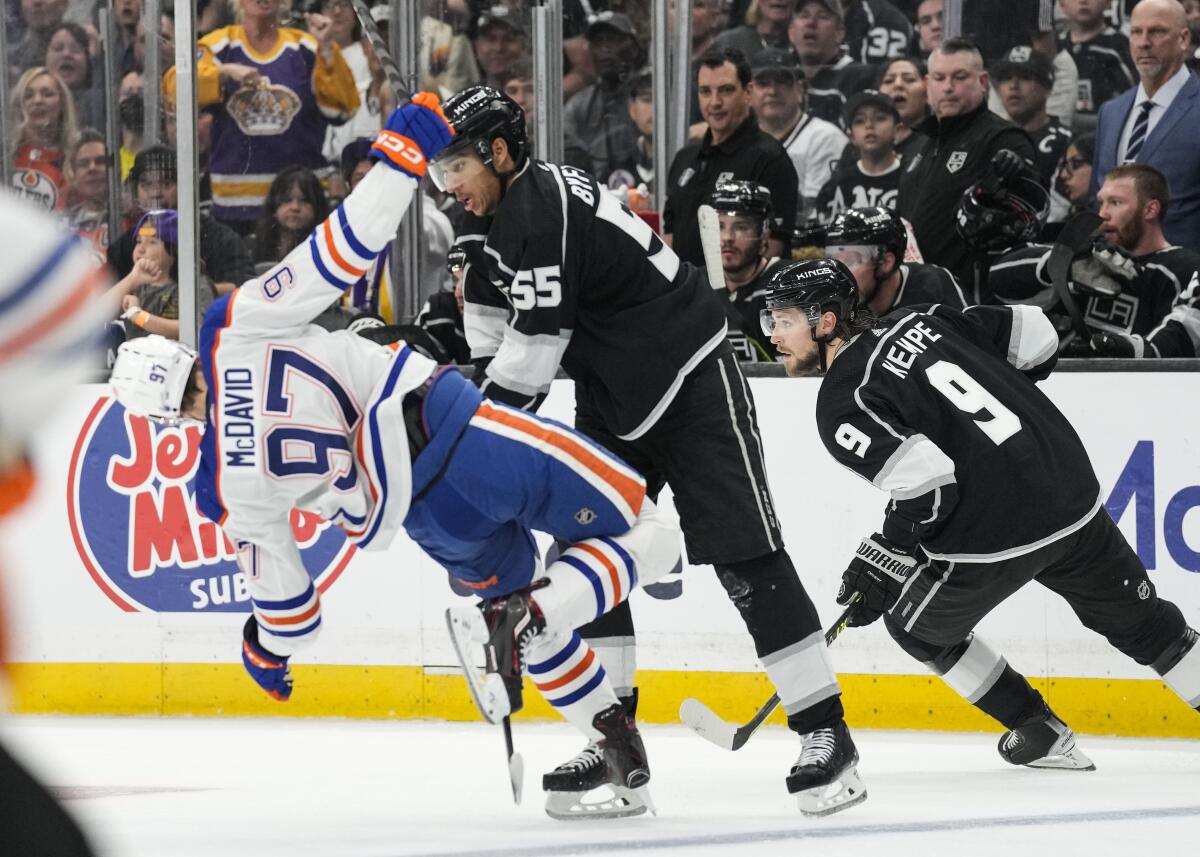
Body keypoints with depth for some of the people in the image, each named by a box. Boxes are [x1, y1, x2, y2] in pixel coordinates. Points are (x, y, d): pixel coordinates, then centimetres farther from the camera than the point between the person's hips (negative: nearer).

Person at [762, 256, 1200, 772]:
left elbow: (926, 483, -20)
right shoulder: (916, 323, 11)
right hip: (1074, 498, 6)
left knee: (916, 625, 21)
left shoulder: (842, 405, -9)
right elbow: (1037, 338, 15)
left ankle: (1040, 735, 25)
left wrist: (880, 560, -7)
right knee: (1140, 622, 23)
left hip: (996, 535, -6)